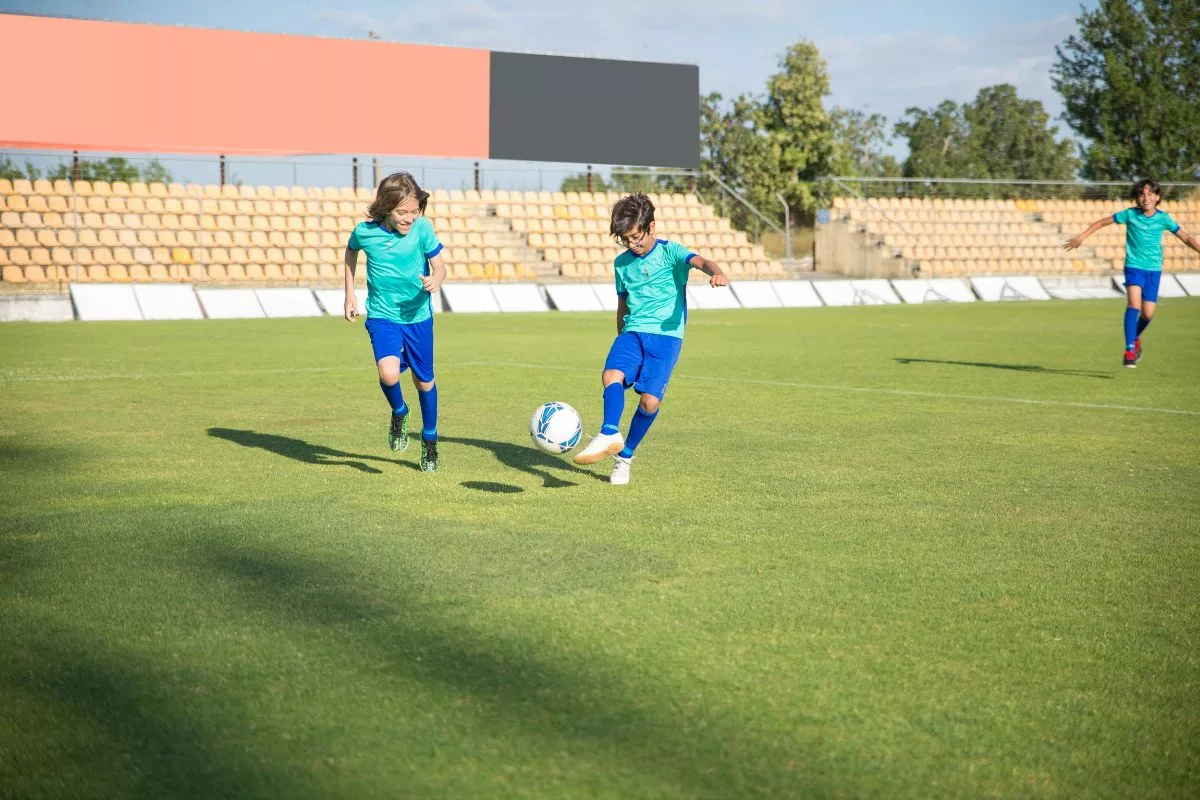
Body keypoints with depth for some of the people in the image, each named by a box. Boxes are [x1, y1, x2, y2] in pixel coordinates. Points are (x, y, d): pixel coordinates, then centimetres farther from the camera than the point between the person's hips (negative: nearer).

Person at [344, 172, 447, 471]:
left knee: (424, 381, 13)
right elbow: (351, 252, 10)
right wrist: (350, 294, 12)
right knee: (388, 373, -26)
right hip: (382, 316, -1)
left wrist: (434, 281, -32)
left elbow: (439, 267, -8)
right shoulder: (365, 231, -12)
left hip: (418, 316, 1)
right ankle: (399, 413, 9)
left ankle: (429, 441, 38)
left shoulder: (423, 228, -14)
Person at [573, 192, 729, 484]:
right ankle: (610, 435, -43)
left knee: (650, 400, -13)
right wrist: (622, 338, 27)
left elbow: (699, 261, -22)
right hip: (632, 332, 4)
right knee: (611, 374, -27)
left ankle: (625, 455, 6)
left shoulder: (670, 252, -2)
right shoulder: (622, 263, 14)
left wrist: (716, 272, -44)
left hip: (666, 334, -4)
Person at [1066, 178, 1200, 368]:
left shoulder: (1163, 218, -2)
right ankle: (1129, 350, -20)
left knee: (1148, 313, 0)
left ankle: (1136, 338, 32)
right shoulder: (1130, 214, -5)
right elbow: (1103, 222, 4)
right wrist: (1082, 237, 1)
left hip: (1154, 269, 2)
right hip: (1134, 266, -2)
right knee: (1134, 304, -22)